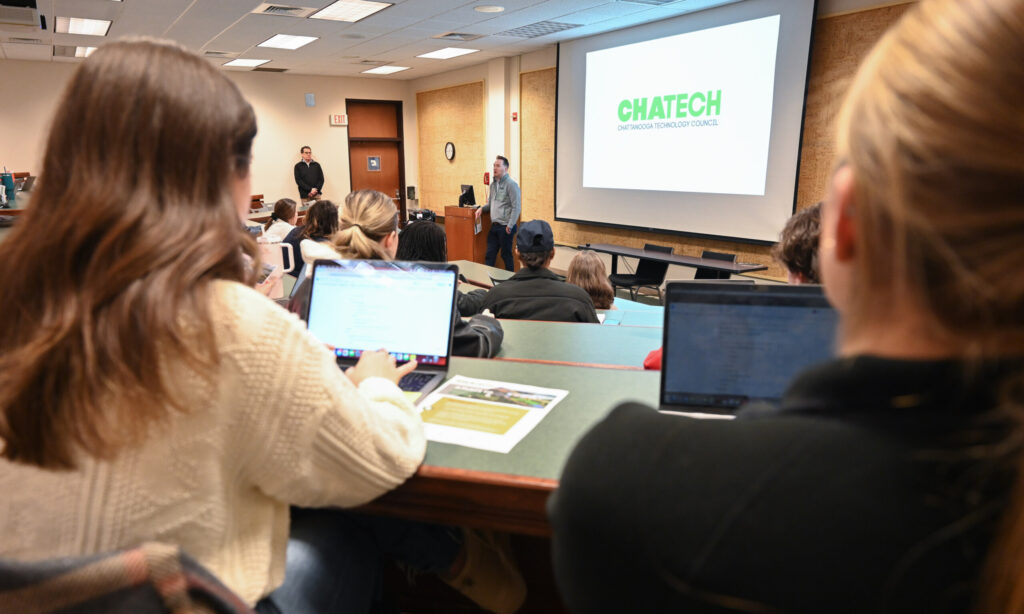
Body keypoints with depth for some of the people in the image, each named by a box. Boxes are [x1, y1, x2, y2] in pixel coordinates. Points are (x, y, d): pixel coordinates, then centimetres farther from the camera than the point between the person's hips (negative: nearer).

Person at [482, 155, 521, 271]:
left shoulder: (511, 184, -10)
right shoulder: (493, 184, 15)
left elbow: (516, 206, -14)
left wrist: (510, 226, -17)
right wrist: (482, 208, 5)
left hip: (505, 227, -7)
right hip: (494, 226, 7)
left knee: (506, 255, 2)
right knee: (489, 255, 8)